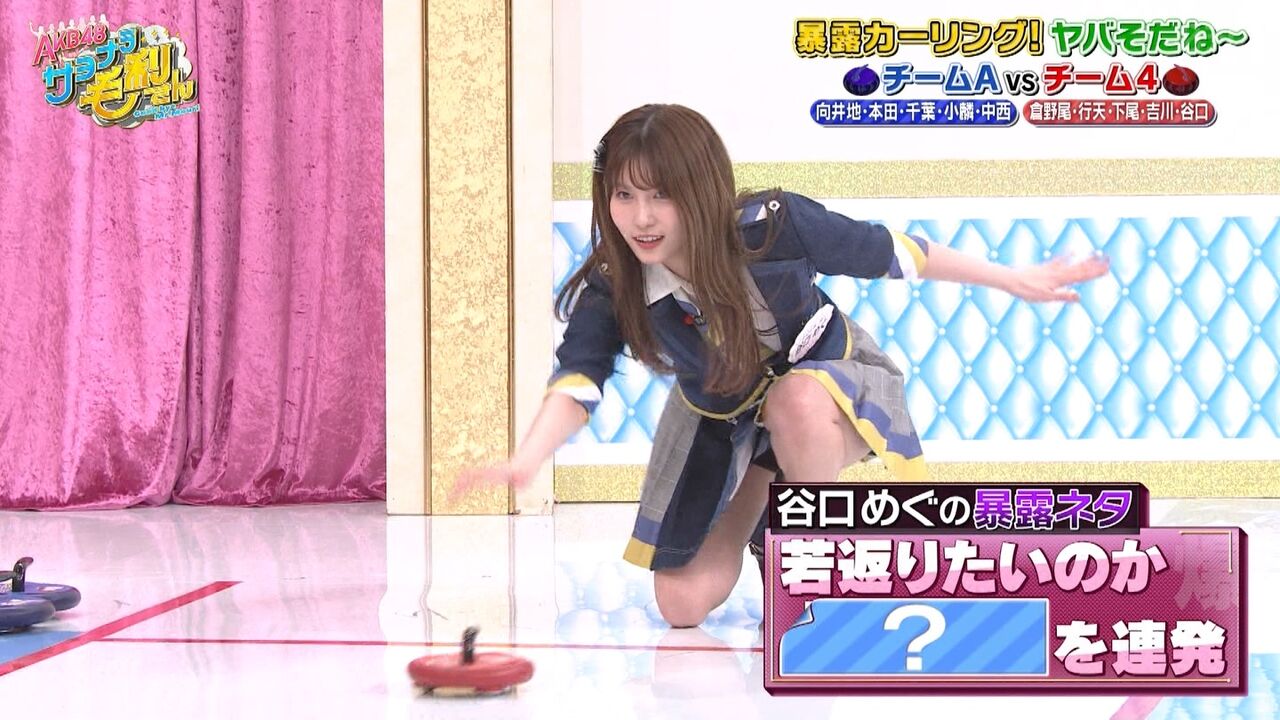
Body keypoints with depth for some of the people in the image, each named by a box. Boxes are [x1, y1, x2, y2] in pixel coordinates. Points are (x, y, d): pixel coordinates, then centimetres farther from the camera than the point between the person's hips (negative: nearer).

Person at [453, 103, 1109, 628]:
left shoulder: (773, 225, -33)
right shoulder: (609, 288, -26)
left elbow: (885, 252, -20)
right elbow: (577, 382, -34)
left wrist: (1012, 280, -11)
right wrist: (525, 461, -56)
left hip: (830, 385, -3)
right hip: (720, 421, 3)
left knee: (795, 401, -42)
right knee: (684, 604, -3)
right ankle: (756, 528, 30)